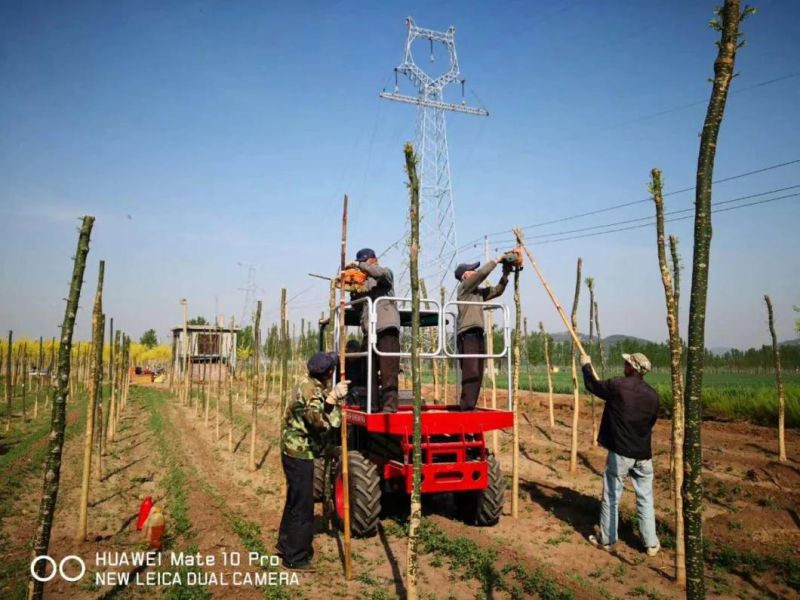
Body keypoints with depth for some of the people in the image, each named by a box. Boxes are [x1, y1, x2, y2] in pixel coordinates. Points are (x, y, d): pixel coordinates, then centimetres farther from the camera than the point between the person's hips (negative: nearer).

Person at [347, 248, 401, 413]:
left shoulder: (386, 273, 9)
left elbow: (380, 273, -16)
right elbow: (356, 305, 23)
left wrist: (358, 265, -10)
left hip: (386, 327, -6)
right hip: (369, 330, 7)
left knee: (388, 370, -10)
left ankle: (390, 405, -10)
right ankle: (371, 405, 9)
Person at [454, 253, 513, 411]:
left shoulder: (478, 291, 22)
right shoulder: (463, 287, 0)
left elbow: (497, 291, 24)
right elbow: (482, 273, -10)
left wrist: (506, 273, 15)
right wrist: (497, 260, 1)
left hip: (478, 335, 9)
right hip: (467, 335, -8)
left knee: (477, 374, 6)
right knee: (470, 372, -15)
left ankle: (470, 407, 10)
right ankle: (466, 407, -16)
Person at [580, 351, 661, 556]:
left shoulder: (617, 386, -13)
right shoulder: (652, 394, 1)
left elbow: (592, 385, 4)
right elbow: (651, 421, 14)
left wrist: (586, 366, 22)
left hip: (620, 452, -4)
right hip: (643, 454, 4)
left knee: (611, 498, 8)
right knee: (645, 499, 13)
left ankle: (607, 540, 18)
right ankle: (651, 544, 18)